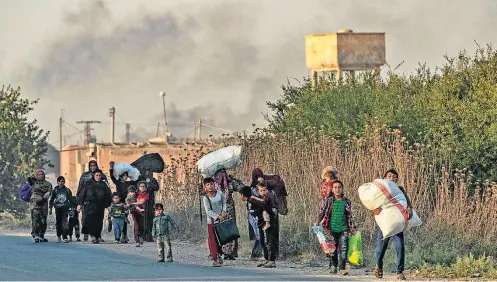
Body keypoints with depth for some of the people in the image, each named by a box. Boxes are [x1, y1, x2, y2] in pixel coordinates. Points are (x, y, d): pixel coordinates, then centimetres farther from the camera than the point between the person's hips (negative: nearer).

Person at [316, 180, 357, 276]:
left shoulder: (346, 201, 7)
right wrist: (317, 223, -2)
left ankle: (342, 269, -14)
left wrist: (352, 228, 13)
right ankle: (333, 267, 23)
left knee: (343, 248, -11)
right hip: (332, 229, 0)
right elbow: (321, 212, 7)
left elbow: (350, 216, 13)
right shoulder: (328, 201, 2)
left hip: (343, 229, 0)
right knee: (333, 249, 6)